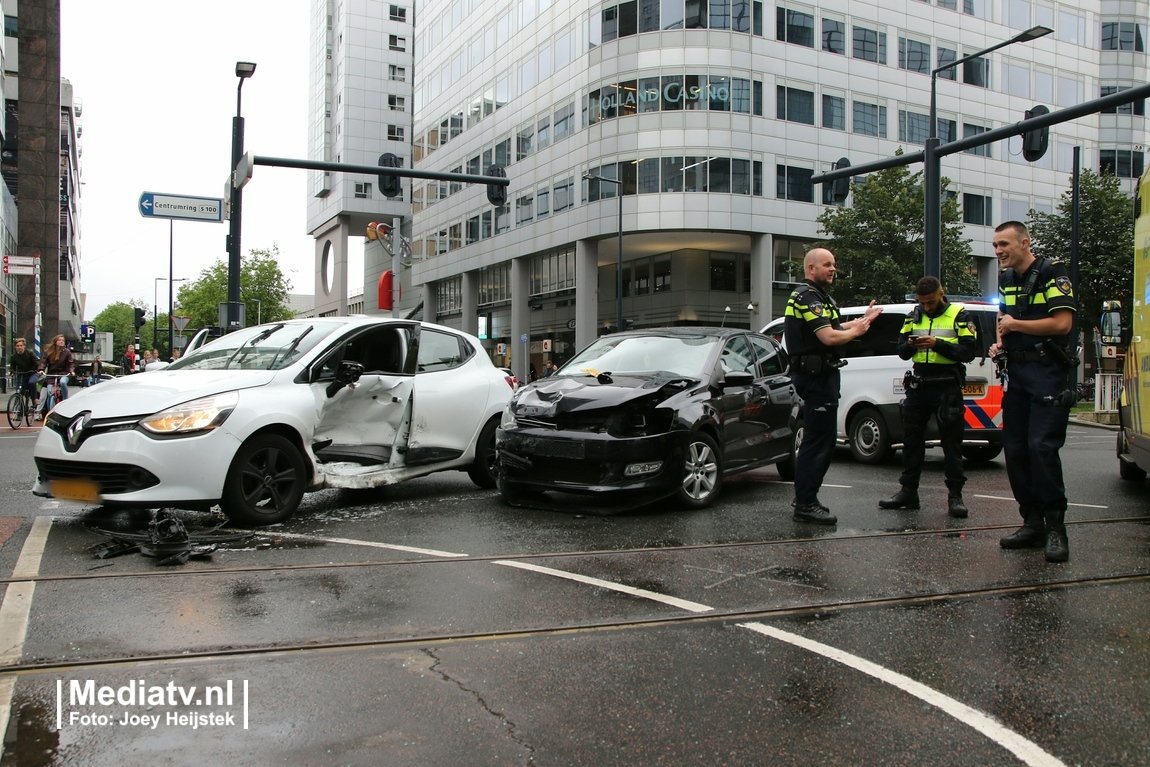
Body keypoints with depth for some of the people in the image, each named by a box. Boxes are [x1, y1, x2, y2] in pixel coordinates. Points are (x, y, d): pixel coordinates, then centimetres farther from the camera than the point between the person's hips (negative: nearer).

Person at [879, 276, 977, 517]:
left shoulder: (959, 315, -2)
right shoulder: (913, 316, 11)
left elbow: (969, 351, -10)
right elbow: (901, 351, 11)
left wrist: (937, 344, -20)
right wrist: (910, 345, -12)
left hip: (947, 387, -5)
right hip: (918, 385, 5)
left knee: (951, 441, -1)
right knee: (911, 439, 8)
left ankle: (955, 495, 5)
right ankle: (908, 492, 17)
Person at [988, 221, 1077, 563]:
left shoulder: (1051, 275, -8)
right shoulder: (1006, 279, 17)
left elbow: (1062, 323, -18)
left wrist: (1015, 324, -11)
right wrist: (1000, 343, 11)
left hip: (1046, 374, -8)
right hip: (1015, 374, 8)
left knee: (1041, 447, -16)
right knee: (1015, 450, 6)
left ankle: (1055, 526, -7)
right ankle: (1032, 523, 14)